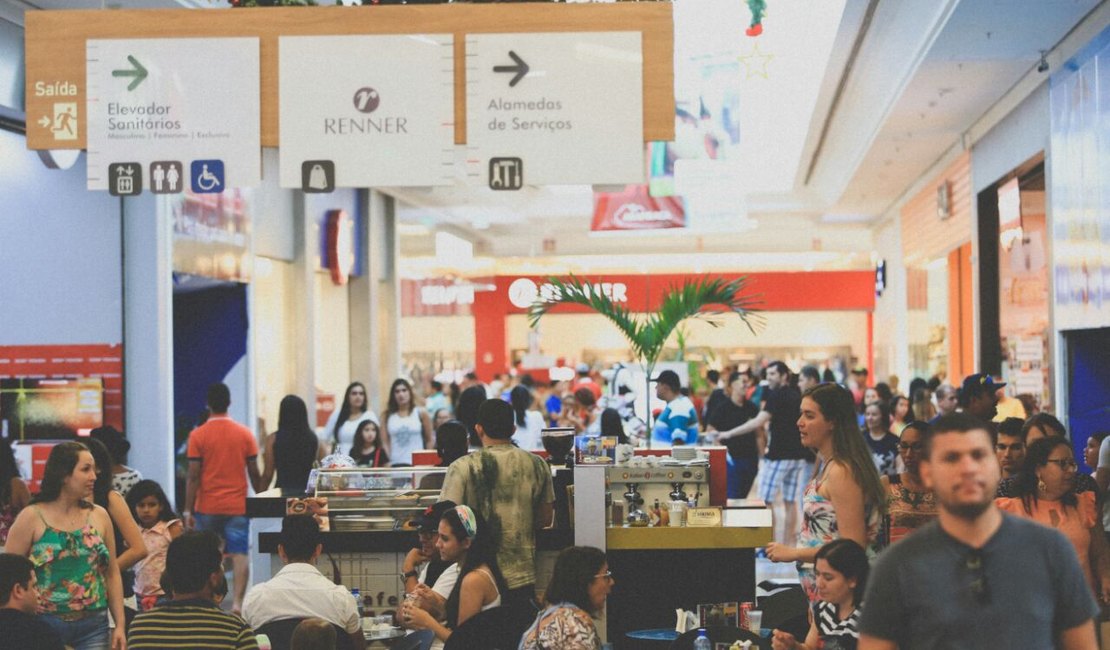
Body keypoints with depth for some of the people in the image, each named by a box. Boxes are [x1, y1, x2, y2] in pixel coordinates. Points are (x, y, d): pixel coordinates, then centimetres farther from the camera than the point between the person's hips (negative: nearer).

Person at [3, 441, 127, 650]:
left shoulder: (99, 516, 8)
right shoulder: (31, 518, -3)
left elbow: (112, 574, 10)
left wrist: (120, 624, 6)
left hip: (93, 627, 3)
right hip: (44, 625, -3)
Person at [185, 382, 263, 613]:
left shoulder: (198, 435, -4)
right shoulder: (245, 434, 1)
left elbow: (193, 476, -7)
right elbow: (255, 474, 2)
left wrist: (188, 510, -3)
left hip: (207, 507, 0)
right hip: (238, 506, 0)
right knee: (239, 555, -1)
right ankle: (237, 602, -12)